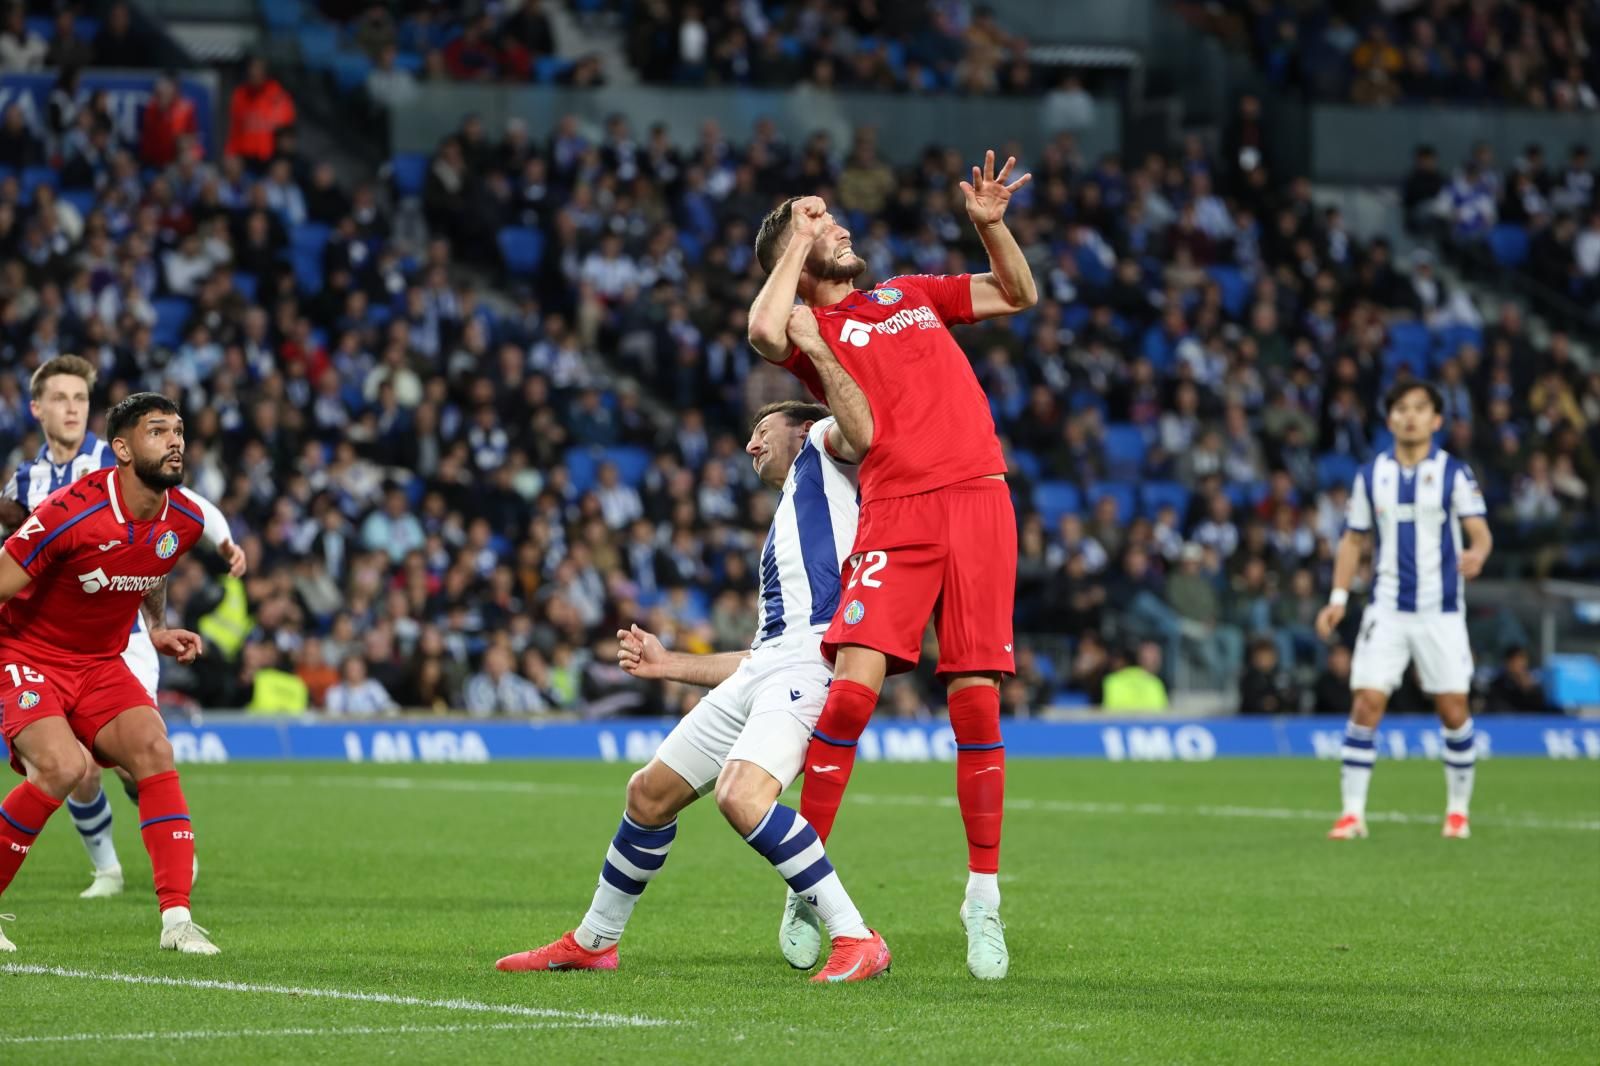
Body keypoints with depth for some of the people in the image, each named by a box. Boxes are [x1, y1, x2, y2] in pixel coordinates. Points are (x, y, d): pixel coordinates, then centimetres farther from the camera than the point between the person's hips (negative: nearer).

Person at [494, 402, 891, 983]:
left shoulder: (822, 450, 10)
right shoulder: (782, 531, 33)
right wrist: (671, 664, 32)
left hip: (811, 664, -10)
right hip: (760, 671, 10)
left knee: (741, 794, -31)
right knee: (650, 792, 16)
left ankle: (858, 941, -25)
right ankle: (592, 942, 35)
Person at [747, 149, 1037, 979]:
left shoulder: (911, 295, 25)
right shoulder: (808, 327, 9)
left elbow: (1019, 294, 29)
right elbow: (764, 331, -15)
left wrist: (989, 223, 12)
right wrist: (797, 242, 0)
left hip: (979, 499, 3)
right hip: (895, 512, -3)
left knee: (975, 698, -1)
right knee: (854, 682, -17)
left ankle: (984, 896, 6)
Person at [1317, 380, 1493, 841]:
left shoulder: (1454, 473, -1)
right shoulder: (1371, 474, 6)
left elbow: (1480, 531, -7)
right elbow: (1354, 540, 13)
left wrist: (1476, 553, -30)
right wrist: (1338, 598, 4)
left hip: (1441, 610, -1)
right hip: (1386, 608, 1)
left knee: (1453, 709, 0)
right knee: (1366, 703, -9)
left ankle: (1458, 810, 17)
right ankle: (1352, 812, -5)